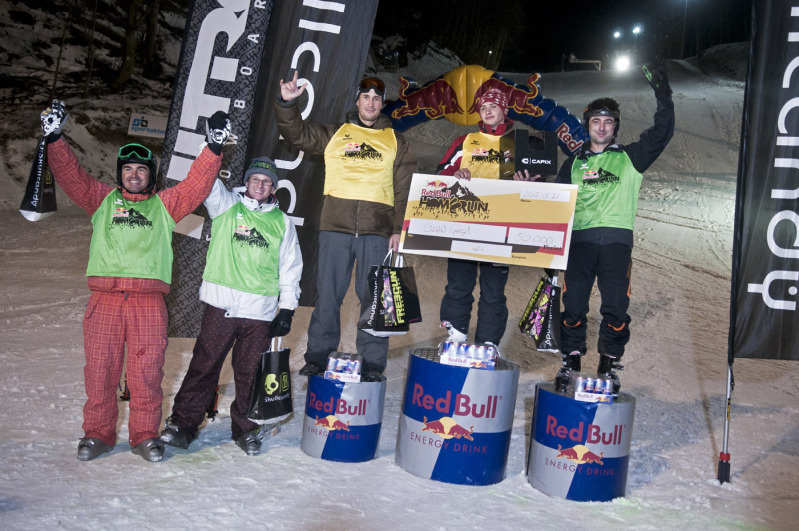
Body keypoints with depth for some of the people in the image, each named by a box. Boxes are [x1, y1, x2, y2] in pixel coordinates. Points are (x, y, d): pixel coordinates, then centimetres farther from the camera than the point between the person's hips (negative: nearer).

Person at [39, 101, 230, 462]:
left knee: (146, 371, 0)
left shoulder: (165, 203, 16)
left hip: (149, 300, -1)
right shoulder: (103, 199, 19)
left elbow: (197, 185, 6)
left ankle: (145, 435, 12)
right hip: (104, 298, 1)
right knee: (100, 367, 3)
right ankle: (98, 433, 17)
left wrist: (214, 147, -4)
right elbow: (71, 177, 11)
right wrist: (54, 138, 0)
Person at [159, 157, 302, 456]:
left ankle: (246, 429, 23)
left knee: (250, 374, 7)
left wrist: (287, 310, 8)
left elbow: (290, 269, 13)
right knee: (204, 367, 3)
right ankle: (183, 423, 17)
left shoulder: (282, 223, 12)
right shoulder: (226, 206, 9)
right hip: (220, 306, -1)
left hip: (261, 312, 1)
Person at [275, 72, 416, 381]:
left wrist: (398, 229, 1)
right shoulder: (334, 134, 17)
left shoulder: (396, 142, 15)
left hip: (377, 229, 0)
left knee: (374, 297, 0)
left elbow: (405, 190, 10)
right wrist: (286, 103, -7)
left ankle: (372, 363, 8)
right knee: (328, 293, 2)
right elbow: (297, 134, 11)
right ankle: (318, 357, 13)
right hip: (335, 226, 1)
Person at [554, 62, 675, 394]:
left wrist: (663, 95, -6)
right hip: (579, 238, 1)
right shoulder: (574, 162, 19)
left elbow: (662, 133, 4)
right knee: (573, 303, -2)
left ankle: (609, 365, 7)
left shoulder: (630, 157, 14)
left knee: (615, 306, -5)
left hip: (617, 239, -1)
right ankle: (570, 361, 9)